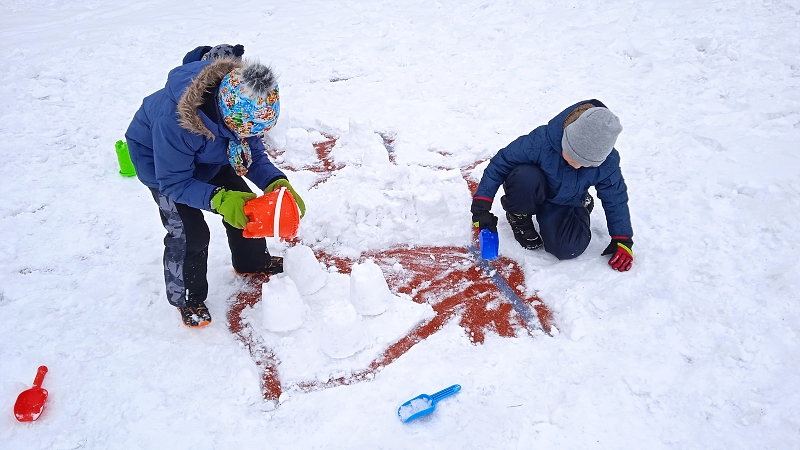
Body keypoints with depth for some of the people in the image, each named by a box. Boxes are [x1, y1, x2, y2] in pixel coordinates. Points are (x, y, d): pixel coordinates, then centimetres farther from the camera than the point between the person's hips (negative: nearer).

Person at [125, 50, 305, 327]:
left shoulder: (245, 106, -28)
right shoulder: (174, 120, -44)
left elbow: (253, 153, -16)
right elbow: (174, 182, -32)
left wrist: (276, 183, -36)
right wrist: (218, 199, -48)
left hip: (210, 156, 6)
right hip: (159, 161, -5)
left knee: (243, 204, 5)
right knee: (188, 232, -11)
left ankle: (253, 263, 33)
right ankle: (187, 298, 14)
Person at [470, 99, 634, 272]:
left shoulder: (608, 163, -24)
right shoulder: (541, 141, -34)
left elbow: (615, 199, -6)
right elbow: (500, 163, -25)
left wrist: (622, 240, -4)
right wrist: (482, 205, -29)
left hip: (566, 205, 4)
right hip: (535, 194, -3)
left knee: (567, 249, -23)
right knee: (524, 177, -40)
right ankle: (519, 217, -5)